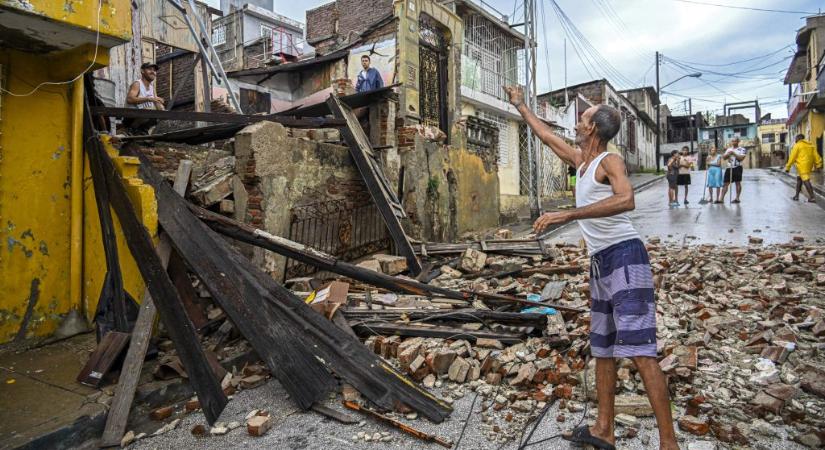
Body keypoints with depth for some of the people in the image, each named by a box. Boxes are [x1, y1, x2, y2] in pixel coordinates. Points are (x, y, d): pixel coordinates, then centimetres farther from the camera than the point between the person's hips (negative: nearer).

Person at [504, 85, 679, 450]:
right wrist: (521, 106, 41)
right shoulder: (581, 160, 17)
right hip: (600, 262, 9)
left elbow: (626, 199, -29)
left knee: (640, 351, -13)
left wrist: (567, 214, -33)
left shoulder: (610, 161, -8)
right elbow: (547, 136, 31)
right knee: (602, 349, 13)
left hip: (624, 256, -9)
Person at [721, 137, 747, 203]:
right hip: (729, 168, 5)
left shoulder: (742, 149, -1)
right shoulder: (729, 149, 16)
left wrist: (734, 154, -17)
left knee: (738, 183, 2)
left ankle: (737, 199, 6)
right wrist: (728, 154, -9)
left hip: (737, 168, -5)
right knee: (725, 183, 1)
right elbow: (723, 157, 10)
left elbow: (741, 158, -12)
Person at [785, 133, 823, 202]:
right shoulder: (811, 145, 18)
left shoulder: (797, 145, -3)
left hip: (802, 165, -8)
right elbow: (815, 155, 10)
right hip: (808, 165, 8)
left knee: (806, 180, -10)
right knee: (799, 179, 18)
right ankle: (796, 195, 20)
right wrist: (818, 165, 9)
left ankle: (812, 197, -14)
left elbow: (792, 157, -6)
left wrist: (788, 167, -3)